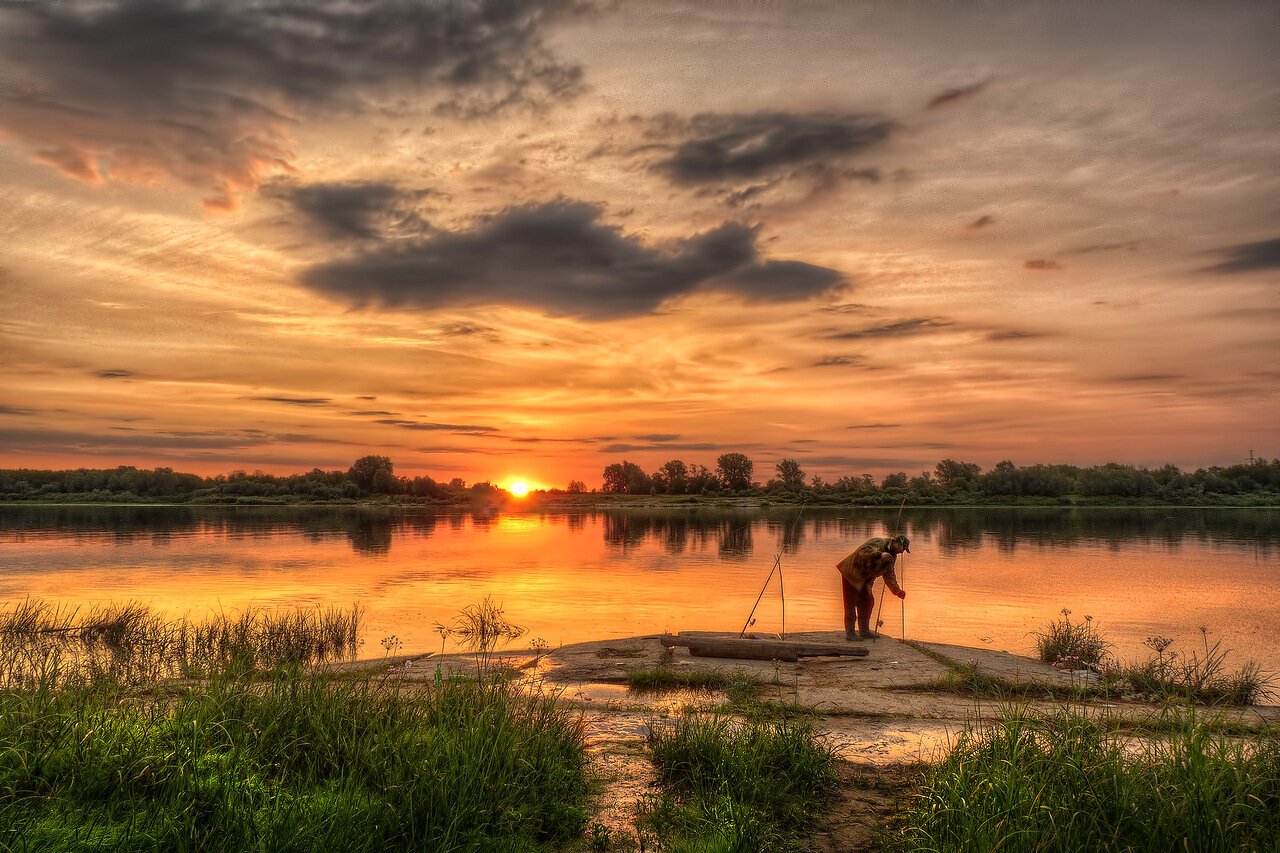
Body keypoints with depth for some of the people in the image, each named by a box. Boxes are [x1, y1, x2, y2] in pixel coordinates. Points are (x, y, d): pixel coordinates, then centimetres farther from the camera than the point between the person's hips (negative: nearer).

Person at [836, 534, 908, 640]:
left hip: (865, 579, 9)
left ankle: (864, 631, 18)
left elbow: (889, 576, 5)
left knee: (867, 601, 8)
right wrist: (880, 554, -51)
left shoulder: (892, 556, 6)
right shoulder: (879, 542, -21)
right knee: (851, 602, -8)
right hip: (852, 573, -9)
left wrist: (897, 590, -6)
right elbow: (864, 552, -38)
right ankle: (849, 632, -4)